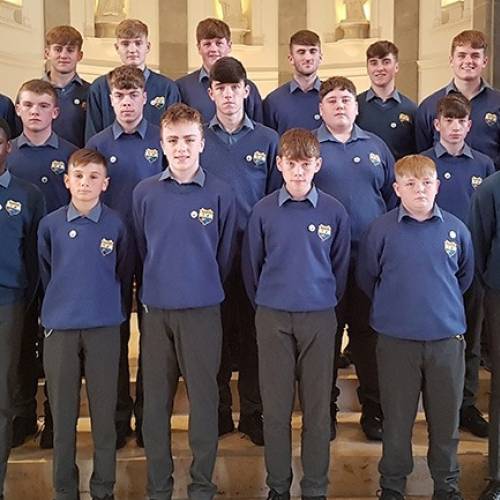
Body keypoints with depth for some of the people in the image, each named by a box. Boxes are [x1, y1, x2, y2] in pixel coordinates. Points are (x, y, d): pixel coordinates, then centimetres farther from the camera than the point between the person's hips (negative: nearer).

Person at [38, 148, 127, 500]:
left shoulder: (115, 225, -2)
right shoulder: (51, 224, 0)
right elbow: (45, 272, 14)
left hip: (104, 328, -1)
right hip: (60, 327, 1)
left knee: (104, 411, 6)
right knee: (63, 412, 9)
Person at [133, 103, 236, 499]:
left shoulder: (220, 194, -3)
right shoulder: (145, 192, 2)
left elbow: (225, 254, 7)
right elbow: (141, 247, 13)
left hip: (202, 310, -1)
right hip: (156, 308, 2)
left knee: (204, 397, 5)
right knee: (156, 400, 8)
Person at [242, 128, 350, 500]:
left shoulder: (334, 212, -2)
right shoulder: (264, 211, -2)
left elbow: (340, 266, 9)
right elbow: (251, 265, 8)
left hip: (319, 318, 0)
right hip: (273, 318, 0)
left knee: (318, 406, 7)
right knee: (276, 406, 7)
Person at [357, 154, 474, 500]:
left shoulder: (456, 229, 0)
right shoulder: (381, 230, -6)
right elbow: (366, 277, 6)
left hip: (448, 337, 2)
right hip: (397, 339, -1)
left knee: (446, 417, 12)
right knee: (397, 418, 10)